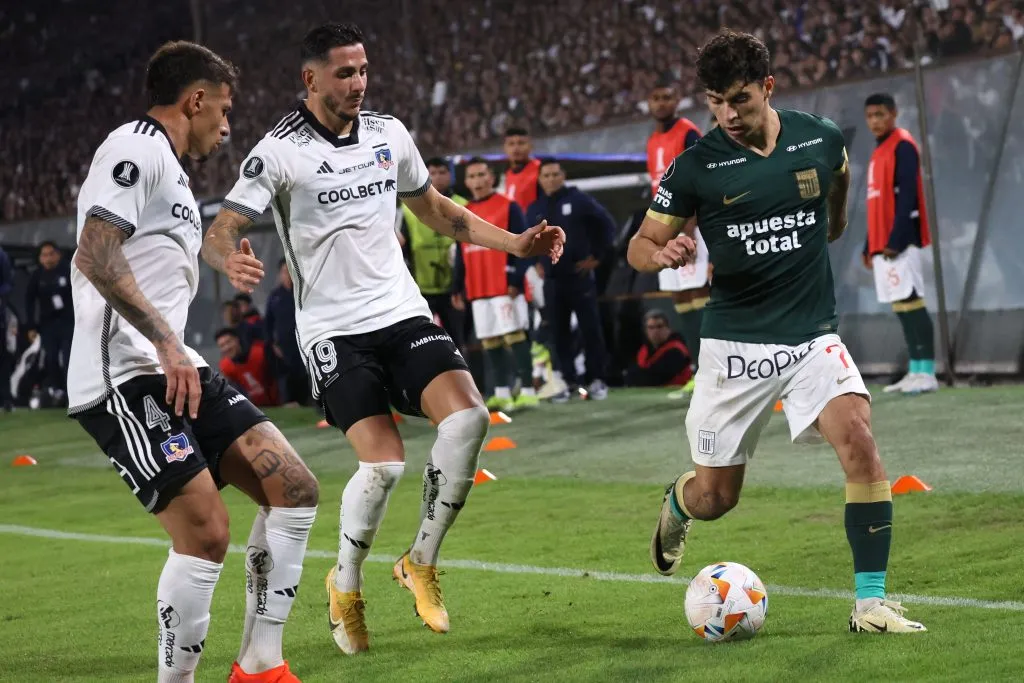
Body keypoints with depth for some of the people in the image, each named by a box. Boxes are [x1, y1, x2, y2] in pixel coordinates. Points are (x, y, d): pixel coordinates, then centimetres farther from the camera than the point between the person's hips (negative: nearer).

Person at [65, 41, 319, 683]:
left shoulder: (168, 168, 25)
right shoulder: (136, 148, -7)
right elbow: (95, 256, -20)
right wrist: (165, 343, -23)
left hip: (173, 370, 10)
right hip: (124, 374, -10)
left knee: (294, 489, 2)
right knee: (206, 530, -18)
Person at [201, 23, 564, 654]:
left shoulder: (389, 133, 9)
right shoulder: (279, 151, -8)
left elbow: (438, 210, 22)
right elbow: (221, 232, -14)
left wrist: (516, 243, 12)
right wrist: (232, 260, -39)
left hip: (403, 312, 5)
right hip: (333, 330, -5)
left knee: (468, 417, -19)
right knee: (384, 463, -19)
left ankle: (421, 562, 1)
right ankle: (346, 586, 10)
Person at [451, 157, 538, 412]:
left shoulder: (509, 207, -1)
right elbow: (460, 254, 21)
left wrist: (515, 280, -15)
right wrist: (457, 289, 16)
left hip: (505, 286, -6)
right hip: (478, 289, 6)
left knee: (514, 335, -8)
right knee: (489, 341, 6)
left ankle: (527, 391, -9)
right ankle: (501, 393, 11)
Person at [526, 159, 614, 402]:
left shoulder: (579, 200, -3)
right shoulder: (535, 209, 9)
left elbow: (606, 224, -1)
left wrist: (597, 256, -2)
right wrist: (536, 263, 11)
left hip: (580, 277, -4)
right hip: (552, 281, 4)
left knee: (591, 329, -2)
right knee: (559, 333, 3)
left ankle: (597, 380, 4)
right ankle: (568, 381, 9)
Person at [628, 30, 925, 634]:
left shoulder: (821, 140, -3)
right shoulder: (696, 164, -8)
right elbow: (640, 245, -1)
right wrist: (662, 254, -24)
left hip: (814, 335, 1)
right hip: (734, 344, -1)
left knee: (859, 439, -25)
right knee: (715, 497, 6)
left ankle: (872, 601, -16)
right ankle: (678, 505, 45)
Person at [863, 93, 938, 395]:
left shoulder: (902, 146, -7)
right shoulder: (878, 153, 20)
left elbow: (907, 197, -16)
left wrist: (896, 241, -21)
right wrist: (870, 246, 19)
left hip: (900, 243, -9)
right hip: (882, 245, 9)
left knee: (911, 304, -12)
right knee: (902, 307, 7)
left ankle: (926, 373, -14)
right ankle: (915, 371, 8)